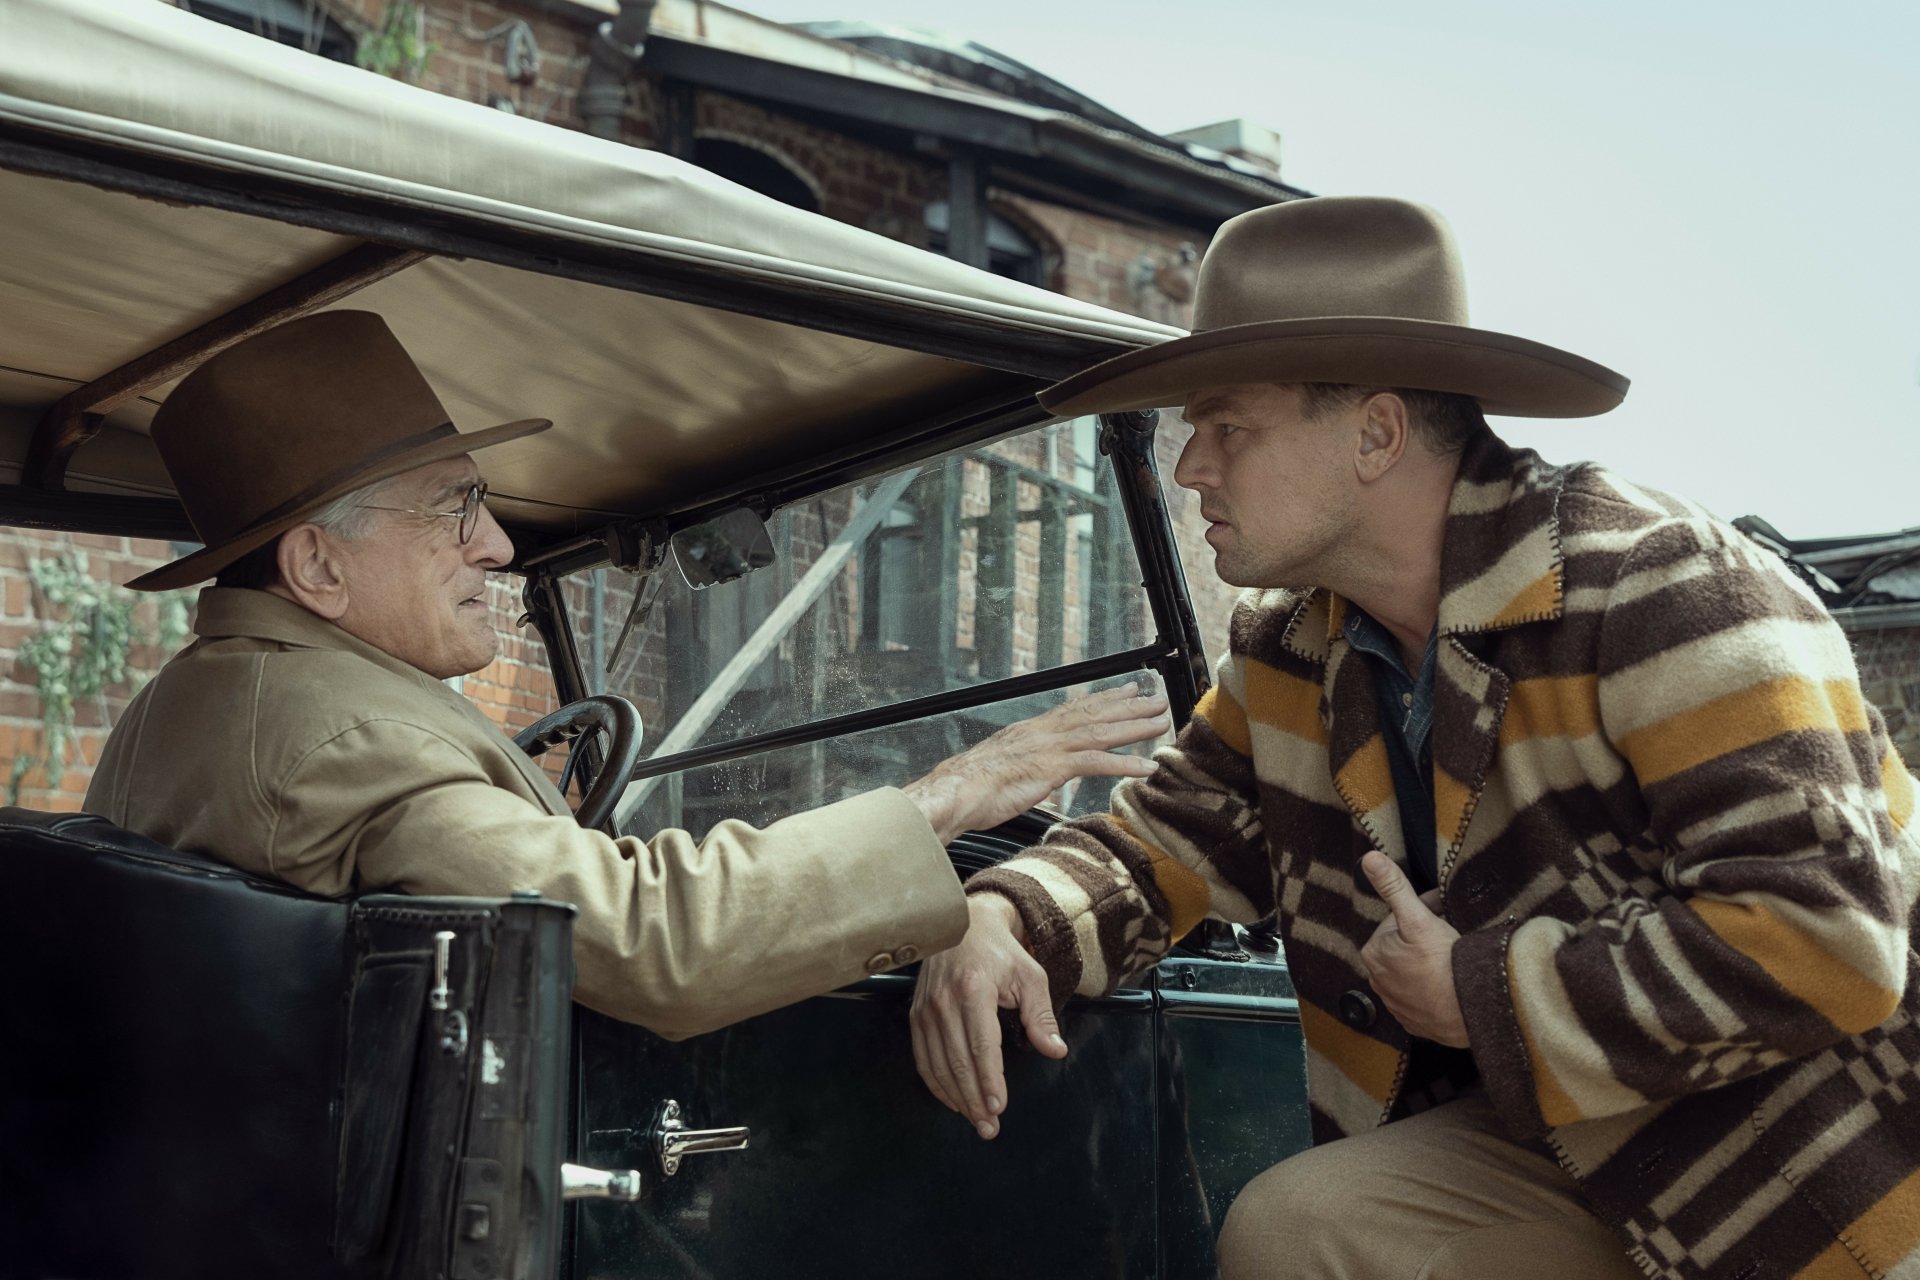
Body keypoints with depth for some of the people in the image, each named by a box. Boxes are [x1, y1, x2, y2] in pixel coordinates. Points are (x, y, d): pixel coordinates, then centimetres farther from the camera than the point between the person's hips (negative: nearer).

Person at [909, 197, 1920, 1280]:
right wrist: (1000, 923, -16)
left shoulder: (1661, 591, -21)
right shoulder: (1294, 650, 2)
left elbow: (1825, 940, -28)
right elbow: (1158, 846, 7)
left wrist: (1478, 995, -21)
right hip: (1582, 1144, 5)